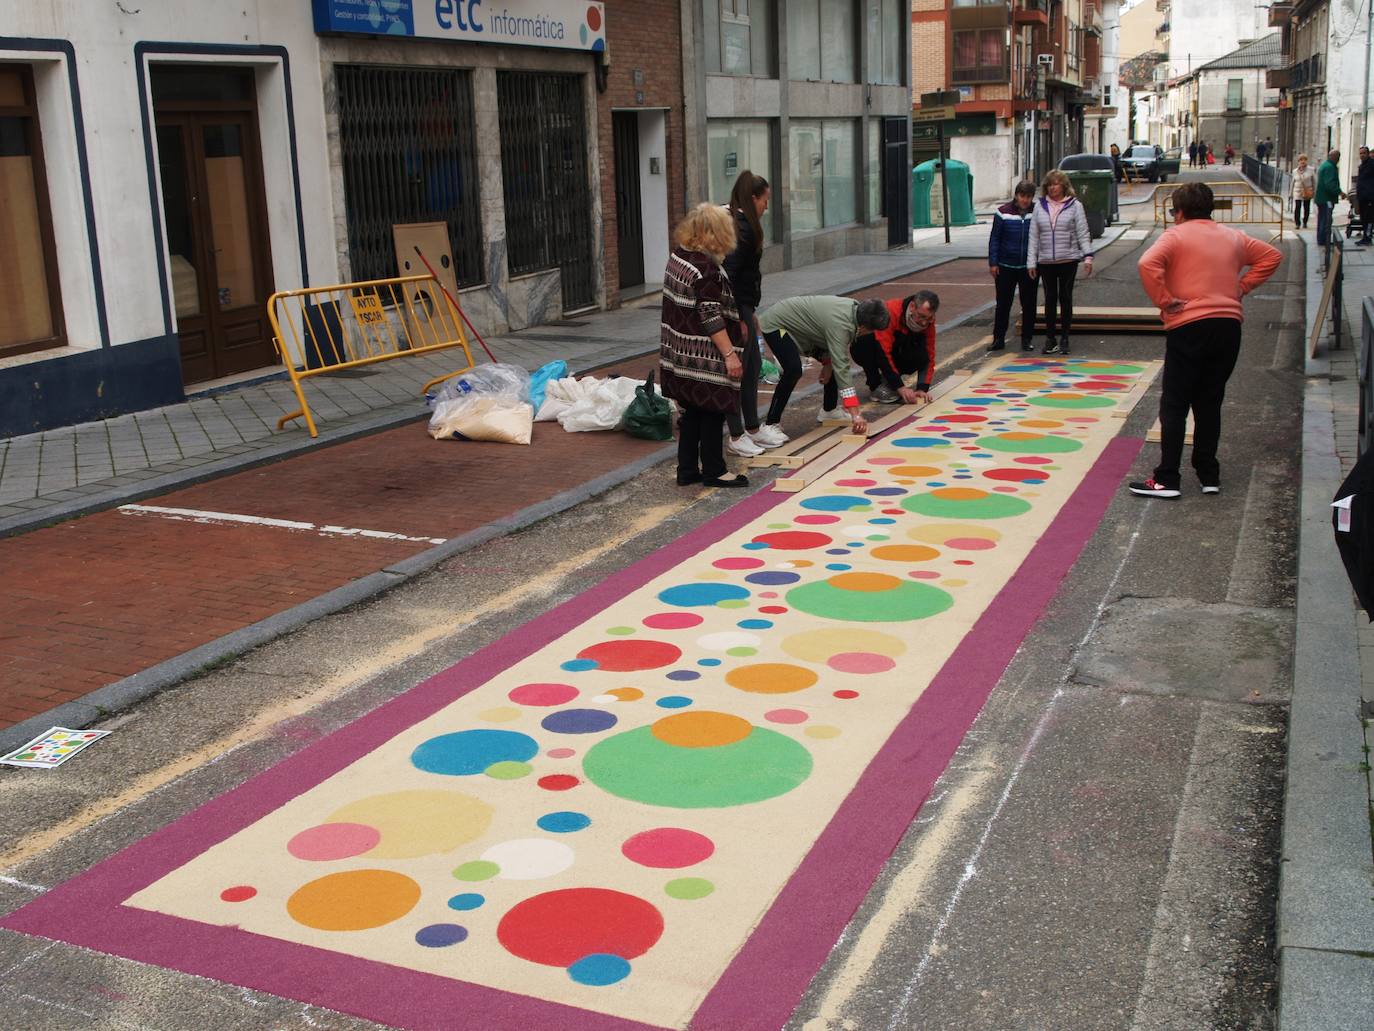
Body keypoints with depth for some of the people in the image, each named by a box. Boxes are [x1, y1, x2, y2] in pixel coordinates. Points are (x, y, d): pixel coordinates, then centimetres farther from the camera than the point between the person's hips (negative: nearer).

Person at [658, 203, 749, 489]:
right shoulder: (707, 268, -20)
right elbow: (711, 317, -22)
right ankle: (713, 471, 12)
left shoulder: (677, 256, 8)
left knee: (692, 412, 15)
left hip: (681, 354, 9)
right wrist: (729, 353, -19)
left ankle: (687, 470, 20)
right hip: (705, 358, -9)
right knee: (713, 413, 3)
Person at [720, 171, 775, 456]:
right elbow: (729, 272, -24)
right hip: (736, 307, -10)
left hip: (742, 306, 10)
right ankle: (736, 437, 6)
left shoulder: (739, 224, 14)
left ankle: (752, 430, 25)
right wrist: (738, 318, -24)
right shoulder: (742, 228, -17)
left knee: (752, 366, 16)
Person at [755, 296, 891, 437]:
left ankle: (828, 412, 23)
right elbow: (841, 369, -38)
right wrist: (855, 415, -39)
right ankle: (771, 425, -23)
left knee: (835, 363, 7)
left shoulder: (856, 307, -11)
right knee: (793, 370, -30)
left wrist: (827, 362, 1)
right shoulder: (840, 324, -36)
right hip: (775, 324, -9)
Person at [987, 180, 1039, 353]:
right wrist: (993, 262, -4)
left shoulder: (1037, 213, -2)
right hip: (1006, 266, -1)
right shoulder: (1003, 212, -4)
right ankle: (998, 339, 12)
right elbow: (994, 238, 0)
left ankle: (1027, 339, 16)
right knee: (1003, 304, 5)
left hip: (1028, 267, 1)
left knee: (1029, 304, 6)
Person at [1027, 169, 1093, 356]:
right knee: (1050, 299, 6)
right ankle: (1050, 338, 13)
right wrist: (1031, 262, 3)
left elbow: (1083, 233, -1)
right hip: (1046, 261, 2)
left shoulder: (1074, 205, 1)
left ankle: (1064, 338, 10)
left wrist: (1088, 257, -10)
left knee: (1066, 298, 3)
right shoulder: (1040, 206, 6)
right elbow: (1034, 236, 7)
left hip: (1068, 260, -2)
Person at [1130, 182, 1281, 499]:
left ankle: (1166, 479, -3)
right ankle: (1209, 475, 15)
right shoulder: (1233, 237, 15)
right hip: (1228, 326, 5)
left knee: (1174, 405, -1)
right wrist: (1243, 286, 16)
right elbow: (1271, 255, 24)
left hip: (1188, 327, -5)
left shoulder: (1176, 235, -3)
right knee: (1209, 403, 13)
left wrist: (1164, 300, -12)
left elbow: (1148, 264, -21)